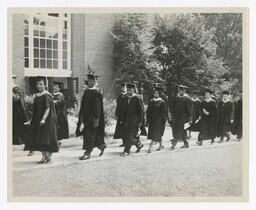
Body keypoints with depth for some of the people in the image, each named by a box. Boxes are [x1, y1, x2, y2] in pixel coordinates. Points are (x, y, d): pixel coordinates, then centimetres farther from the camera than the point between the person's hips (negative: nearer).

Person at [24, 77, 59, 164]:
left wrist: (43, 119, -29)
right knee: (39, 139, 9)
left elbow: (48, 108, -20)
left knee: (46, 138, -5)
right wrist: (32, 120, 19)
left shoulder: (46, 96, -13)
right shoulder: (37, 96, 12)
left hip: (47, 121, -8)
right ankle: (44, 156, 17)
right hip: (37, 121, 8)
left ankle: (48, 156, 5)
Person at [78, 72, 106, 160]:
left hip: (93, 117, -8)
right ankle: (101, 146, 31)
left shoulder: (97, 93, -12)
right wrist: (82, 117, 12)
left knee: (90, 135, -6)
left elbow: (97, 107, -15)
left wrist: (96, 119, -18)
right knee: (87, 134, 13)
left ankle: (87, 153, 0)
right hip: (86, 116, 8)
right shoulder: (86, 91, 11)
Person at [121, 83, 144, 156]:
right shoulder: (126, 98, 10)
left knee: (130, 135, -9)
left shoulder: (136, 98, -9)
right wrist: (123, 119, 13)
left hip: (134, 120, -7)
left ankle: (126, 151, -4)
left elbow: (141, 110, -9)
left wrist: (140, 121, -11)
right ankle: (139, 144, 32)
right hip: (127, 119, 7)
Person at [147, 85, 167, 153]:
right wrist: (148, 120, 9)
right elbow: (148, 111, 12)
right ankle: (161, 145, 31)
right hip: (151, 120, 6)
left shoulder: (162, 102, -9)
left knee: (155, 134, -9)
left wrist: (164, 121, -10)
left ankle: (150, 147, -10)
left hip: (159, 120, -6)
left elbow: (164, 113, -8)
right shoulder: (151, 101, 7)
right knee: (157, 134, 14)